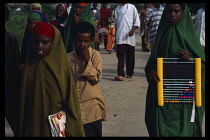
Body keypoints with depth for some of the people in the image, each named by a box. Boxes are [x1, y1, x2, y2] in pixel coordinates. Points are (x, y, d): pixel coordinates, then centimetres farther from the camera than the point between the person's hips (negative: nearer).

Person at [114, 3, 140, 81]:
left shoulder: (132, 7, 5)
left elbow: (137, 22, 2)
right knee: (120, 55, -9)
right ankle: (120, 74, -14)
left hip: (130, 36, -1)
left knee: (130, 55, 5)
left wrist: (133, 30, -11)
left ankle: (129, 73, 17)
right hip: (120, 36, 1)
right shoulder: (117, 9, 14)